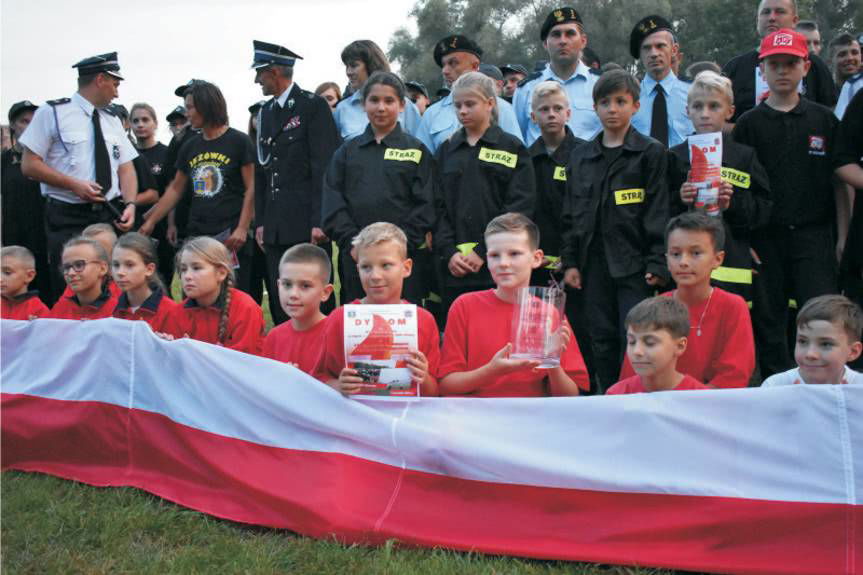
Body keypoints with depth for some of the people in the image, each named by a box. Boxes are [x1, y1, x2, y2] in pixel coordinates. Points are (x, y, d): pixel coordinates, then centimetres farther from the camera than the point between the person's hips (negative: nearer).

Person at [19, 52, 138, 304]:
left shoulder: (112, 121, 15)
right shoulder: (52, 113, -2)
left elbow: (126, 168, 12)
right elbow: (29, 165, -6)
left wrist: (130, 204, -7)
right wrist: (74, 185, -17)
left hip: (110, 217, 5)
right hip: (67, 219, -5)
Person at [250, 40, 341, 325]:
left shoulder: (313, 105, -4)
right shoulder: (265, 113, 17)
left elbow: (325, 166, -10)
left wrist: (320, 222, -15)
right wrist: (260, 221, 12)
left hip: (307, 223, -7)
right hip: (275, 227, 7)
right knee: (280, 305, 7)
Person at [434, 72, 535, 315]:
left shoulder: (511, 148, 4)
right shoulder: (446, 151, 14)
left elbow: (519, 208, -5)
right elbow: (438, 207, 7)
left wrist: (483, 252, -12)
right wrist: (449, 252, -7)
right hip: (454, 269, 3)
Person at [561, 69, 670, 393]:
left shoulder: (650, 153, 1)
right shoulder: (580, 156, 14)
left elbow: (658, 212, -4)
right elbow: (571, 213, 14)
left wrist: (657, 264, -12)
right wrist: (570, 262, 6)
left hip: (634, 263, -4)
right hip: (594, 263, 4)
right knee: (602, 339, 9)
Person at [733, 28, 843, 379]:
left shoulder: (823, 120, 8)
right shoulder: (749, 124, 5)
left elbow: (840, 181, 8)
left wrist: (843, 238, 2)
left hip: (813, 235, 0)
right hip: (764, 238, 0)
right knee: (768, 324, 5)